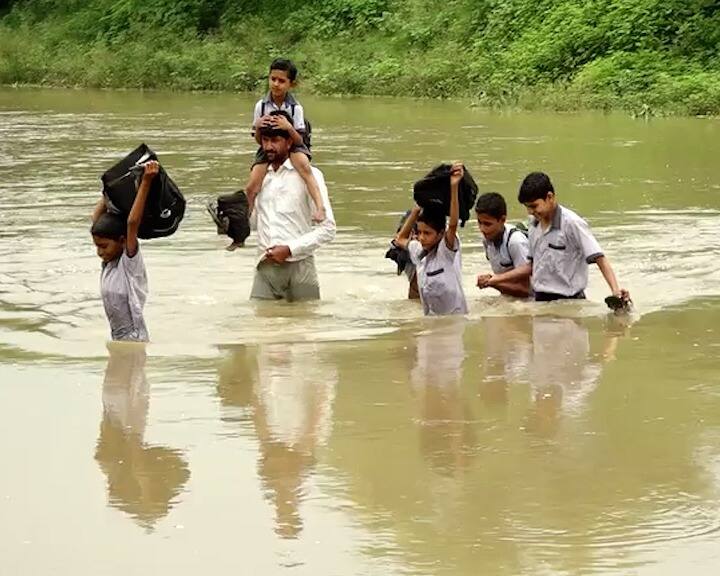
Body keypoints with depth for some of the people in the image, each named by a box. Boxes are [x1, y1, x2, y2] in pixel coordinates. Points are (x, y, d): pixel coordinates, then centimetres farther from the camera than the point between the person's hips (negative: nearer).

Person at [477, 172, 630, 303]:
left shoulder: (571, 224, -14)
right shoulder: (535, 227, 10)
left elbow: (599, 258, -18)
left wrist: (615, 290, -31)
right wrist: (496, 279, 17)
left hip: (567, 301, -7)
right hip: (540, 300, 7)